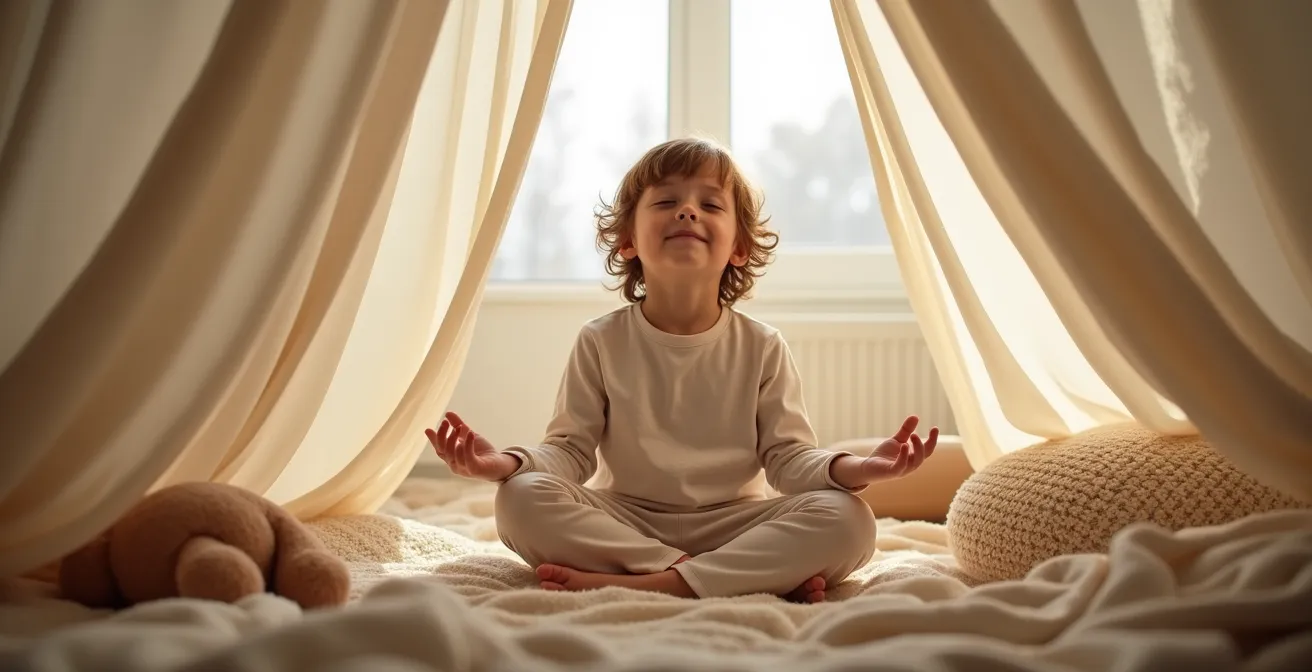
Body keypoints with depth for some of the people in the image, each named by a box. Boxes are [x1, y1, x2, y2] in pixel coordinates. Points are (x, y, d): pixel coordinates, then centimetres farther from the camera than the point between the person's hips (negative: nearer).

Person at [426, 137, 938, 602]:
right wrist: (507, 461, -26)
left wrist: (849, 468, -26)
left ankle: (641, 586, -29)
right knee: (521, 500, -28)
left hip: (731, 525, 0)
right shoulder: (602, 342, 1)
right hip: (624, 522, 0)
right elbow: (570, 449, -3)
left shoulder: (762, 347, 2)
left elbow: (789, 457, -3)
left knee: (848, 522, -25)